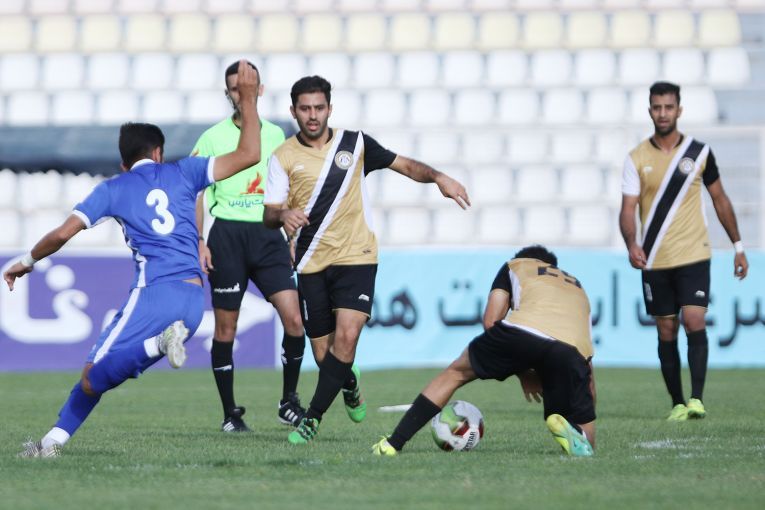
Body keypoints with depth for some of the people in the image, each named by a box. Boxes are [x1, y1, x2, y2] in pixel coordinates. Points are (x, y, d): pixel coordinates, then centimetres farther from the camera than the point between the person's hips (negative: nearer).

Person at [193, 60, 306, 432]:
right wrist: (198, 242, -7)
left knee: (294, 319, -11)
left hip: (267, 234, 2)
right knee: (226, 327, 1)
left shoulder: (275, 135, 13)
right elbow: (195, 193, 2)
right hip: (227, 234, -2)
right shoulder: (213, 138, 2)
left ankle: (289, 400, 5)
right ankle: (230, 413, 10)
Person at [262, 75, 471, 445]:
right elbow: (269, 214, -2)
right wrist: (283, 215, -26)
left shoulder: (354, 144, 4)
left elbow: (403, 165, 12)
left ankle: (312, 418, -14)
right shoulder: (283, 157, 1)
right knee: (323, 351, 3)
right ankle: (350, 384, 38)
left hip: (356, 258, -1)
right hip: (312, 265, 1)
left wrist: (438, 177, -6)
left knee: (346, 336, -20)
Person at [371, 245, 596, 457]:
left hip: (524, 330, -2)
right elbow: (587, 370, 36)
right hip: (572, 350, 2)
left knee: (455, 373, 22)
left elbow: (490, 322, 19)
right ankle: (564, 427, -19)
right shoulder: (577, 288, 42)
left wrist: (522, 373, 26)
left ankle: (393, 444, 16)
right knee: (583, 442, 16)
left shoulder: (515, 266, 34)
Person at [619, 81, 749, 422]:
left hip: (693, 256, -1)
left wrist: (738, 246, 11)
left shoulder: (699, 152, 2)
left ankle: (696, 399, -19)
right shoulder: (637, 158, 1)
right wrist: (632, 245, -24)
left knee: (694, 321, -16)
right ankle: (677, 403, 11)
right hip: (655, 262, 1)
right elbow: (628, 209, -5)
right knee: (667, 332, 4)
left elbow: (719, 199, 11)